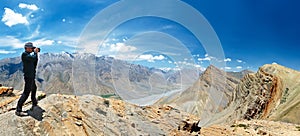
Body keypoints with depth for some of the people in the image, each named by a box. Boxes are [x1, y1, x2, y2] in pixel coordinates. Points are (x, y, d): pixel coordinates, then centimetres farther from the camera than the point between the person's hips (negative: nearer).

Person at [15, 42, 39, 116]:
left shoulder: (29, 55, 14)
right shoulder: (24, 54, -14)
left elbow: (35, 62, 16)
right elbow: (33, 58, -29)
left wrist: (36, 53, 6)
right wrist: (35, 52, -10)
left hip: (32, 76, 11)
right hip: (28, 76, -11)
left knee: (34, 89, 25)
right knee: (26, 92, -13)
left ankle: (34, 104, 44)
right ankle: (18, 110, -12)